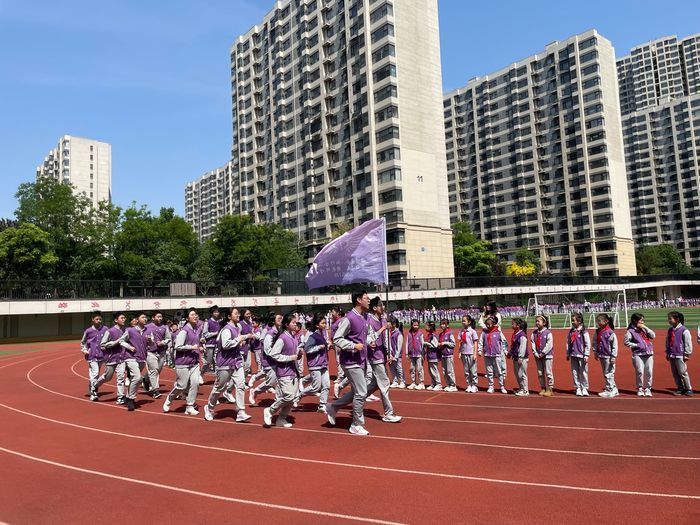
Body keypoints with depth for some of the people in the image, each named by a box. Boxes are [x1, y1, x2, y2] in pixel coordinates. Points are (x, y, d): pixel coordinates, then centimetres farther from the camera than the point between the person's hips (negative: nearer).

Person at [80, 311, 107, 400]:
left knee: (94, 374, 13)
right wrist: (84, 350, 1)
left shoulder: (105, 329, 0)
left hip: (101, 355, 2)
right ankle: (93, 393, -9)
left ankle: (90, 391, 29)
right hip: (92, 356, -2)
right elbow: (83, 342, 14)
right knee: (95, 373, -13)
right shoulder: (88, 331, -1)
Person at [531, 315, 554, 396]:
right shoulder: (534, 333, 6)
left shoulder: (548, 333, -10)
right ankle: (543, 388, 20)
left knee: (548, 372, -2)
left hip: (547, 355, -5)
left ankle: (550, 389, 7)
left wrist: (543, 353, -15)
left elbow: (549, 345, -14)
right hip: (538, 356, 5)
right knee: (540, 373, 10)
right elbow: (532, 343, 5)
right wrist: (535, 353, -6)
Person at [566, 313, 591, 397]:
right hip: (573, 355, 5)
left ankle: (584, 388, 10)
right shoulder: (571, 331, 9)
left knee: (583, 372, 0)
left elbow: (588, 344, -7)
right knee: (575, 372, 7)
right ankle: (578, 388, 16)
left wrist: (586, 355, -10)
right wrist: (567, 354, 15)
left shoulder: (584, 332, -7)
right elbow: (568, 343, 15)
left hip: (581, 355, -5)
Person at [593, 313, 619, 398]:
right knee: (605, 374, 15)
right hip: (601, 356, 8)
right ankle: (613, 389, 26)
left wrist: (613, 357, -14)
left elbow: (615, 345, -13)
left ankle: (610, 390, 9)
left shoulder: (610, 332, -15)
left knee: (609, 374, -1)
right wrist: (595, 352, 10)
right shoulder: (597, 332, 6)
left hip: (608, 356, -8)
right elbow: (595, 342, 14)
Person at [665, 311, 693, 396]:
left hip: (680, 355, -7)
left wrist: (686, 354, -8)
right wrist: (667, 353, 16)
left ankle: (688, 389, 9)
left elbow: (688, 343, -8)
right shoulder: (670, 330, 11)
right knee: (675, 373, 9)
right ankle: (680, 389, 18)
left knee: (683, 373, -4)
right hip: (671, 356, 7)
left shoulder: (684, 330, -10)